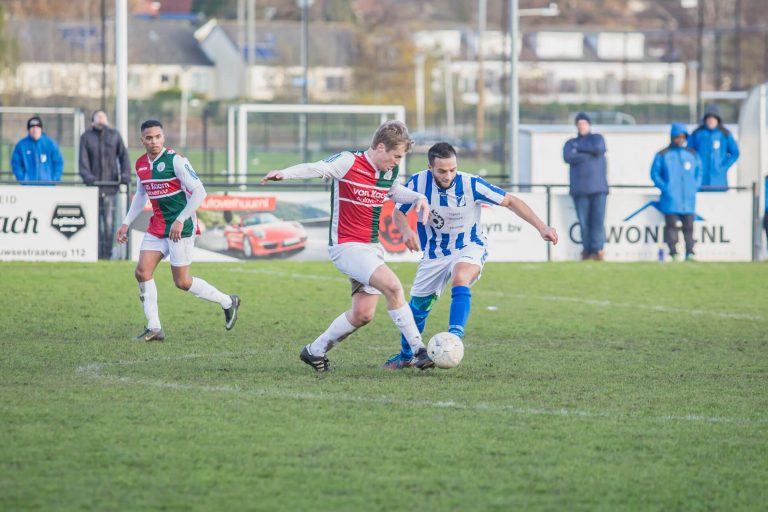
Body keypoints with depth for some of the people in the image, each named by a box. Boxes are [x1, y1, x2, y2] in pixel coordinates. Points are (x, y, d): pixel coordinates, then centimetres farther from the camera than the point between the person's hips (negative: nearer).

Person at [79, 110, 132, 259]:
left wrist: (125, 175, -4)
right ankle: (96, 254, 6)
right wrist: (88, 176, -16)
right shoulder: (86, 137, 9)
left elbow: (123, 156, 12)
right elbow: (83, 160, 1)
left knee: (109, 222, -7)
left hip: (110, 186, 0)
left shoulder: (114, 135, 12)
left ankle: (107, 254, -3)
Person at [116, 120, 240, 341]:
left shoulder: (175, 160, -16)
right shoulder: (141, 164, 6)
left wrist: (180, 221, -22)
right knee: (142, 272, -5)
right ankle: (154, 329, 1)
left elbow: (199, 192, -18)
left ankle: (228, 302, 18)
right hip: (157, 228, 7)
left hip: (181, 228, -7)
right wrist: (126, 223, 19)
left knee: (182, 282, -3)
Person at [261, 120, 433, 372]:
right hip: (346, 245, -8)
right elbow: (315, 169, -20)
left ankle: (315, 351, 22)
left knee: (363, 314, 3)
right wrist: (284, 173, -38)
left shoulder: (390, 172, 8)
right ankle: (418, 349, -17)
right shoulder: (348, 163, -15)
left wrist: (419, 198, 10)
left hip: (372, 247, 8)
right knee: (393, 286, -24)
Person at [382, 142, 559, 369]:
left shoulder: (471, 184, -23)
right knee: (418, 305, 11)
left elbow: (510, 201, -14)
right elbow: (398, 212, -4)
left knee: (460, 280, -36)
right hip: (435, 253, 3)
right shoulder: (419, 182, -18)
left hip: (469, 247, -3)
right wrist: (406, 231, -27)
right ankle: (405, 356, 36)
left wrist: (542, 227, -18)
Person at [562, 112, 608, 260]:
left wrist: (579, 149, 0)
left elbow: (598, 149, -8)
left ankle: (597, 249, -13)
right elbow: (568, 158, -4)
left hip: (598, 187, -1)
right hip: (580, 189, 1)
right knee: (584, 221, -5)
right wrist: (590, 154, -7)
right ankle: (587, 249, 0)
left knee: (598, 219, -11)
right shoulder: (571, 143, 17)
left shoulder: (597, 138, 16)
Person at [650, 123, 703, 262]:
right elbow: (654, 174, 5)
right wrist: (664, 187, -7)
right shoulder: (663, 155, 5)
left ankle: (689, 253, 0)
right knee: (671, 226, -7)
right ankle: (673, 253, -8)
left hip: (688, 198, 3)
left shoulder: (692, 154, 15)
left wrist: (695, 187, 4)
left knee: (688, 226, -1)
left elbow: (699, 173, 20)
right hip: (670, 198, -3)